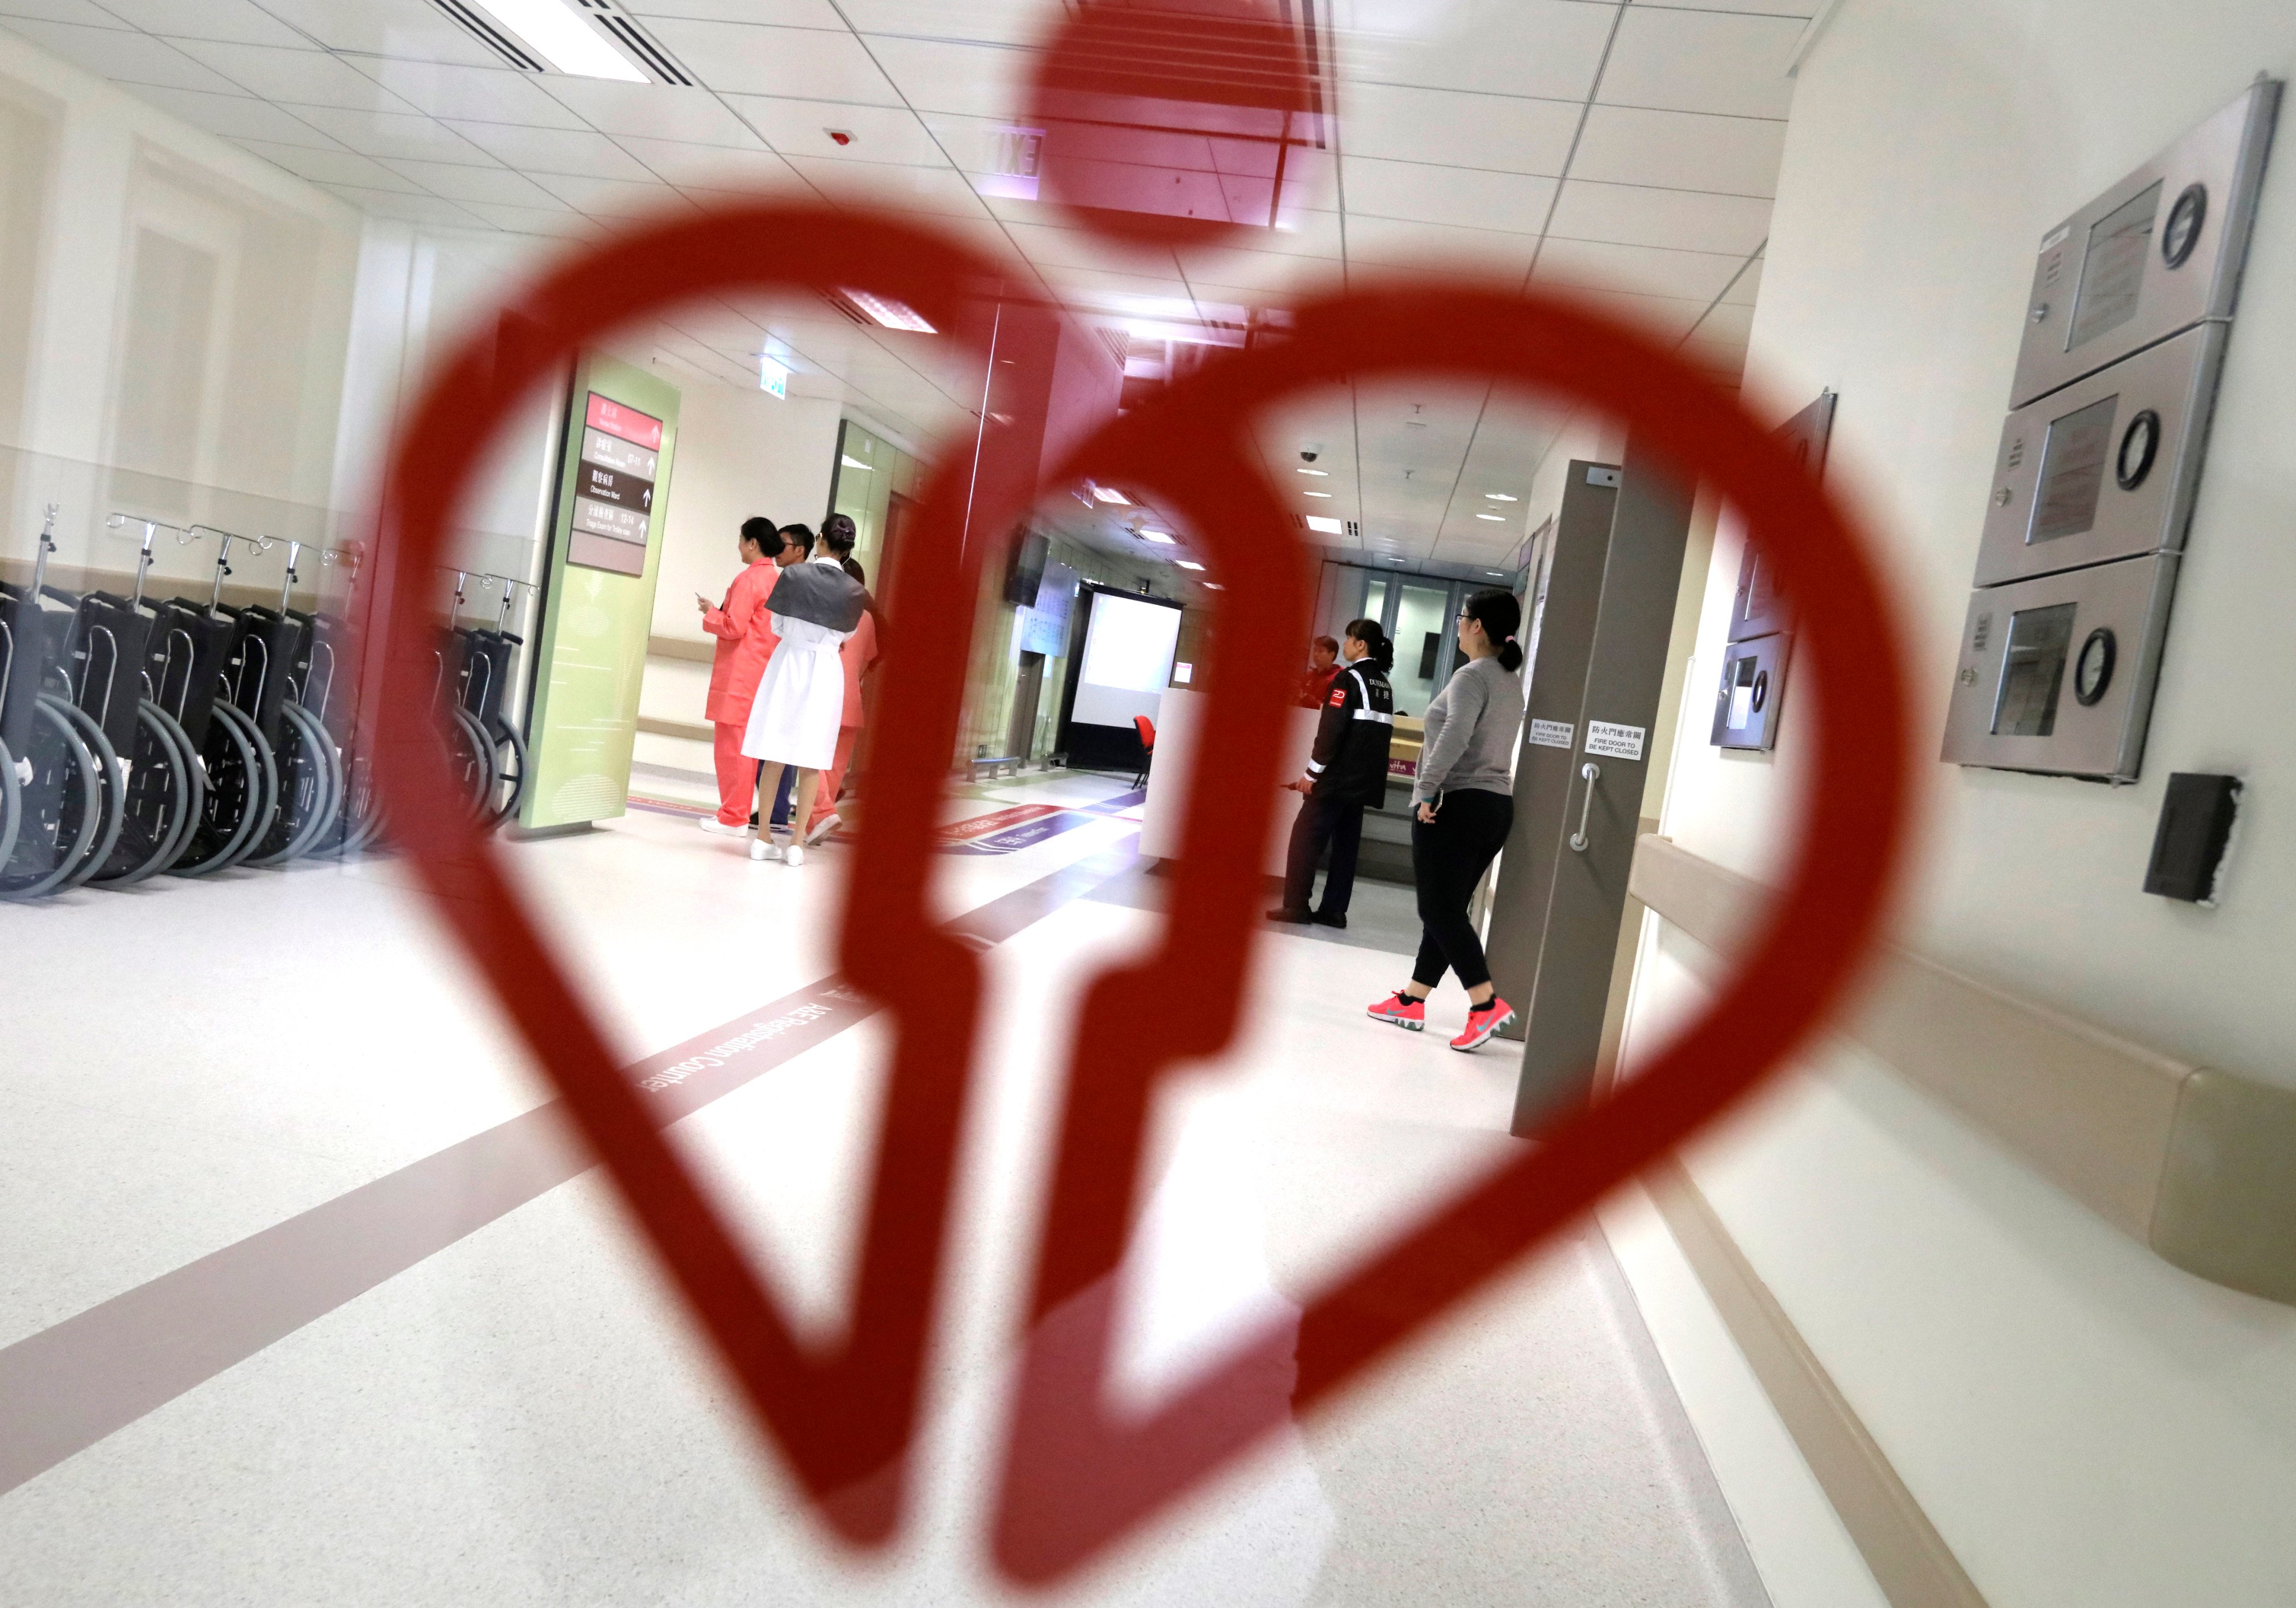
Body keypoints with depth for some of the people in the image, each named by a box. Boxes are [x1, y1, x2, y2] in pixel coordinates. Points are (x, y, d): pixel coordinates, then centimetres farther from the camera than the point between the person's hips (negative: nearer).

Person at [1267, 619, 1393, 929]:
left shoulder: (1349, 679, -10)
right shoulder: (1385, 686, 14)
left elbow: (1331, 729, -16)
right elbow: (1378, 733, 16)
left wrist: (1312, 772, -13)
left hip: (1338, 776, -8)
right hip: (1365, 780, 8)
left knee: (1306, 836, -3)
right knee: (1346, 843, 9)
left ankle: (1295, 906, -5)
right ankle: (1334, 910, 10)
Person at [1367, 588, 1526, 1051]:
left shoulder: (1472, 676, -11)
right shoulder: (1511, 680, 17)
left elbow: (1456, 734, -27)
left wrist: (1427, 789, -22)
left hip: (1457, 804, -9)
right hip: (1496, 805, 9)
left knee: (1440, 909, -6)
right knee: (1446, 909, 12)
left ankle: (1487, 1004, -13)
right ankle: (1412, 1001, 17)